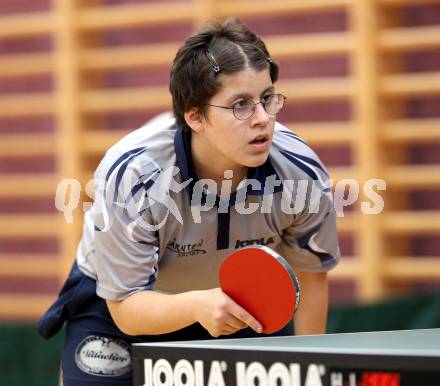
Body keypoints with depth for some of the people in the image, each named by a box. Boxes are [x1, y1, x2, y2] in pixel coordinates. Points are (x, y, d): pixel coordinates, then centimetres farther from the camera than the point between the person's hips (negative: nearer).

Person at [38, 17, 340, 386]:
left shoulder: (301, 174, -27)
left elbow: (312, 273, -7)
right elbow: (125, 307, -31)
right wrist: (197, 305, -51)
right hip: (117, 297, -3)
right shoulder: (131, 175, -37)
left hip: (241, 305, 3)